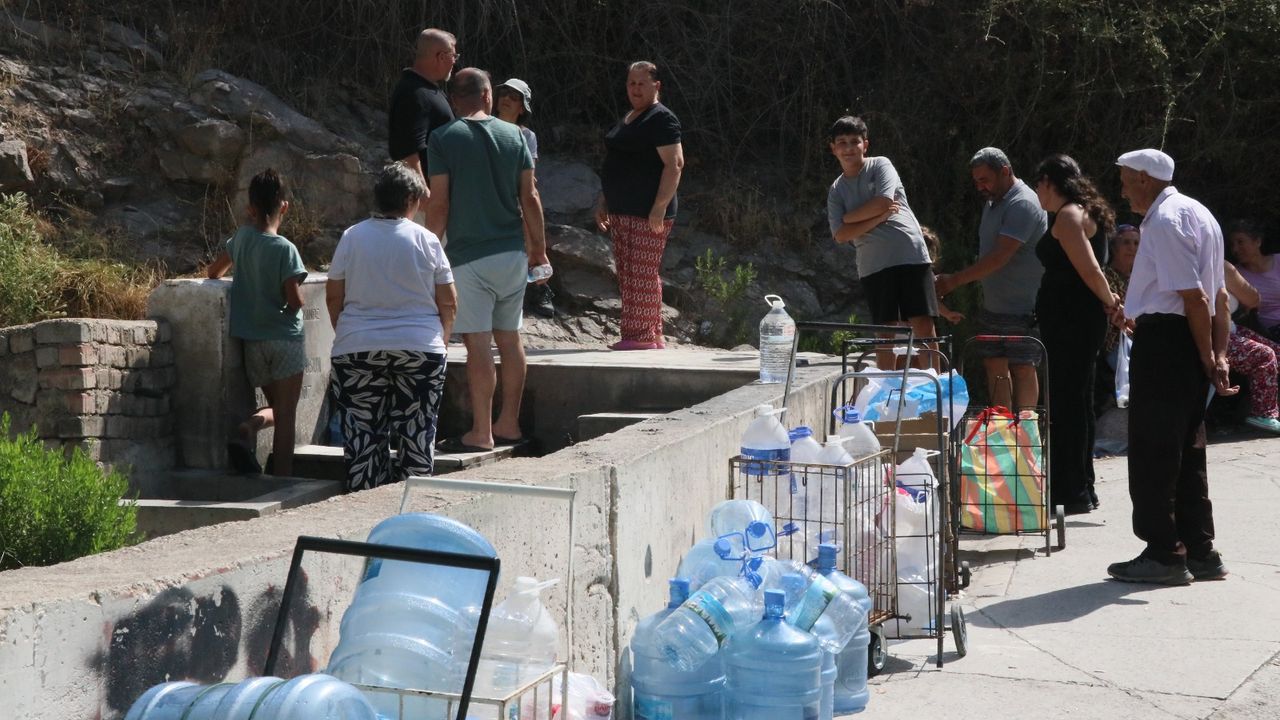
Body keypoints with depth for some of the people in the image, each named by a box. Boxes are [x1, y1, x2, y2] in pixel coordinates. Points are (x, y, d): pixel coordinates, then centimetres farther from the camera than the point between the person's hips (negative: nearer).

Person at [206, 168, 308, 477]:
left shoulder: (241, 237, 3)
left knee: (276, 407, 19)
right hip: (285, 338, -5)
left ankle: (249, 427, -10)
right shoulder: (285, 249, -14)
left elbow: (213, 272, 16)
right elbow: (295, 301, -15)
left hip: (252, 341, 5)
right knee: (286, 415, 3)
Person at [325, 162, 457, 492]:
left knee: (362, 438, 6)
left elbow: (333, 297, 5)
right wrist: (441, 340, 16)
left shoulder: (352, 237, 1)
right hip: (420, 349, -1)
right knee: (417, 436, 7)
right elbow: (448, 303, 1)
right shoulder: (425, 240, -2)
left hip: (358, 350, 1)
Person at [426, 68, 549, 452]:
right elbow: (530, 198, 5)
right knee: (510, 338, 13)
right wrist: (539, 248, 13)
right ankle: (509, 425, 21)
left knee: (478, 344, -3)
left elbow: (439, 204, -9)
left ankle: (481, 433, 0)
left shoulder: (443, 139, -5)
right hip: (512, 251, 4)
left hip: (468, 255, -4)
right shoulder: (514, 135, 5)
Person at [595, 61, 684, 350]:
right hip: (621, 213, 9)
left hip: (648, 215, -9)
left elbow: (674, 164, -17)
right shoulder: (625, 120, 20)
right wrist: (604, 203, 22)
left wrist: (660, 207, -22)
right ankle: (635, 335, 15)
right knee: (627, 277, 10)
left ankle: (646, 336, -5)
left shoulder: (661, 119, -9)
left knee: (643, 275, -8)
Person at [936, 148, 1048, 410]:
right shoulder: (992, 202, 14)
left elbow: (1000, 256, -25)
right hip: (993, 306, 9)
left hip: (1022, 308, -9)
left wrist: (955, 280, -24)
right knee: (994, 364, 10)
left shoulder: (1023, 204, -17)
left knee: (1022, 368, -3)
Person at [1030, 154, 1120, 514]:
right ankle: (1081, 488, 24)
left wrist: (1109, 301, -7)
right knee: (1076, 402, 16)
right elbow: (1089, 271, 15)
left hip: (1070, 321, -10)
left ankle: (1072, 492, -4)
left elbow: (1090, 270, -20)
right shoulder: (1084, 212, 18)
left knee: (1066, 403, -7)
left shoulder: (1069, 215, -13)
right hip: (1077, 320, 10)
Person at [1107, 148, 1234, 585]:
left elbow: (1194, 295, -19)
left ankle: (1164, 554, 2)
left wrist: (1207, 356, -14)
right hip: (1188, 342, 10)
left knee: (1152, 452, -3)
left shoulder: (1165, 221, -14)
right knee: (1187, 452, 14)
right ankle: (1199, 552, 19)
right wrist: (1218, 354, 12)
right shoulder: (1197, 213, 18)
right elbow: (1217, 294, 16)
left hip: (1164, 342, -10)